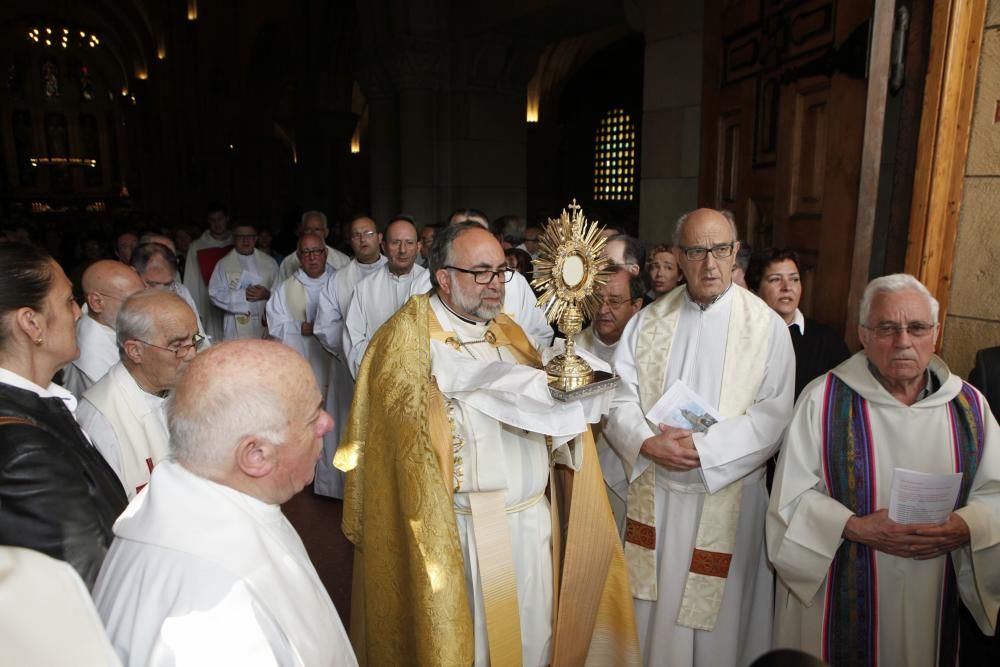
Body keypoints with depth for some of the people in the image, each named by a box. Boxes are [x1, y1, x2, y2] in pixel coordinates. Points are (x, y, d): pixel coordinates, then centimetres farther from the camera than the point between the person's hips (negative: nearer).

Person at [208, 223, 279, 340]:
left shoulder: (269, 263, 8)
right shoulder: (224, 264, 1)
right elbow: (215, 294, -5)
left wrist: (267, 294, -12)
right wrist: (243, 295, -15)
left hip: (265, 324, 2)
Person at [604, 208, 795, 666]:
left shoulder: (767, 326, -4)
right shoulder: (648, 322, 4)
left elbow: (774, 414, -11)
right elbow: (620, 399, 0)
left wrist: (702, 448, -19)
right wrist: (648, 443, -18)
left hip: (728, 495, -2)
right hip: (654, 491, 3)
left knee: (718, 615, 11)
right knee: (656, 609, 15)